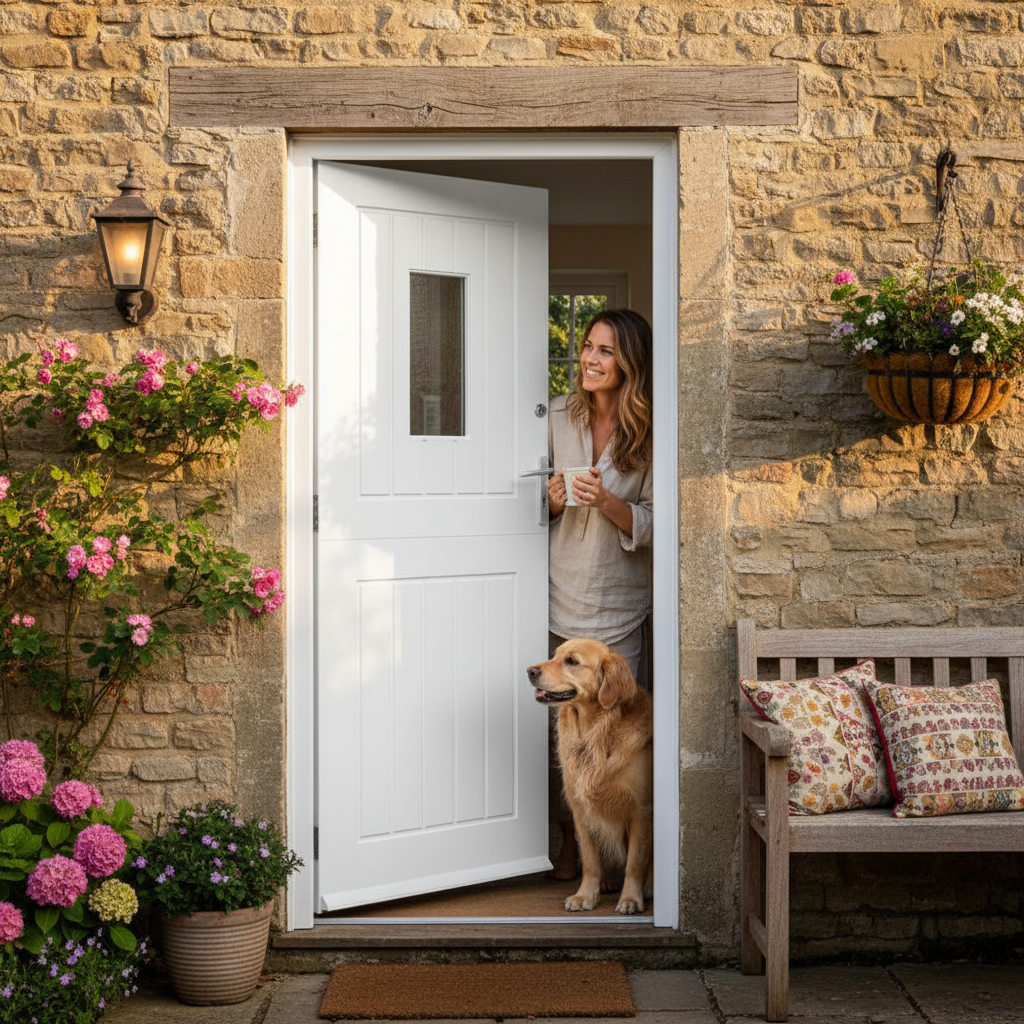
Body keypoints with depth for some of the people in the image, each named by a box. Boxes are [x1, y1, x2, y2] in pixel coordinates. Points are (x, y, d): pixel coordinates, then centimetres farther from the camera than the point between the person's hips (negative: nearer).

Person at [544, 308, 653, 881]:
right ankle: (572, 838, 19)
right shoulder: (559, 416, 3)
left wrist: (608, 502, -22)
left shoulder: (649, 434, -4)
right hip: (560, 591, 2)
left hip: (618, 601, -2)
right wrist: (553, 500, -11)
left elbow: (653, 525, -5)